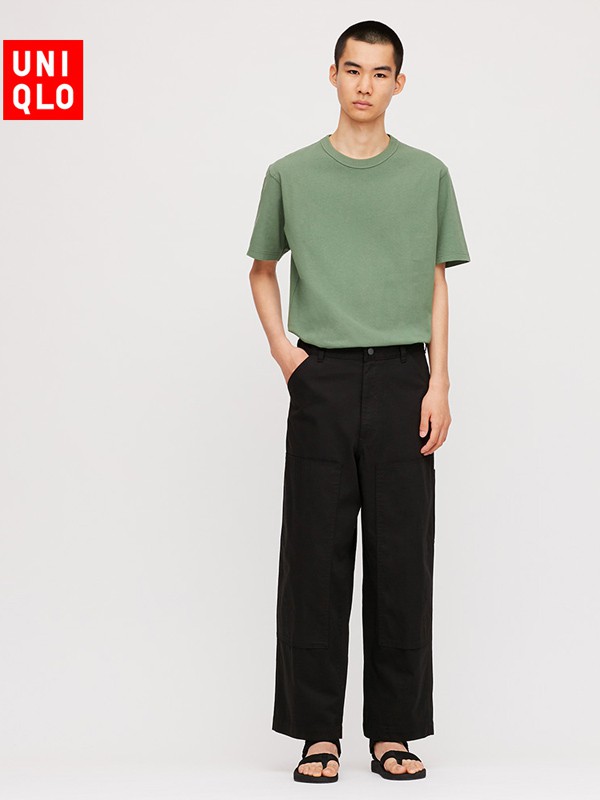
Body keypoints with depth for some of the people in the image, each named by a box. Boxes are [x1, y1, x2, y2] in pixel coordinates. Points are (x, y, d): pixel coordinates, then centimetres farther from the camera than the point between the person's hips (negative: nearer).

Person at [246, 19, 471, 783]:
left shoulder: (427, 175, 7)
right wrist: (280, 347, 1)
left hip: (402, 380, 0)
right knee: (317, 557, 1)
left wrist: (439, 384, -1)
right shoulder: (292, 174, 6)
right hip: (323, 379, 0)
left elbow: (436, 284, 8)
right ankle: (318, 731, 9)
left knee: (402, 558, 2)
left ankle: (393, 730, 12)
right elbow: (262, 269, 17)